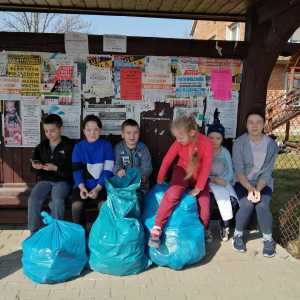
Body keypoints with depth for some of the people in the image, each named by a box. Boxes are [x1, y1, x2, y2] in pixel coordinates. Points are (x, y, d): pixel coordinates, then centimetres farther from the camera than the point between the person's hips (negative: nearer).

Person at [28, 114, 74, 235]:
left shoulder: (68, 146, -4)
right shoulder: (41, 146, 9)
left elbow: (72, 170, -8)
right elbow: (35, 171, 14)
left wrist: (56, 168, -20)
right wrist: (36, 167, -10)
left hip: (63, 181, -4)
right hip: (45, 180, 4)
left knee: (57, 201, -31)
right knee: (33, 199, -21)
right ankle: (34, 233, -7)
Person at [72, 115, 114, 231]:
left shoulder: (107, 146, -2)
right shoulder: (78, 147, 2)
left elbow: (108, 170, -6)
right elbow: (77, 171, 0)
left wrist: (97, 188, -17)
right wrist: (81, 187, -17)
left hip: (101, 184, -1)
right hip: (83, 184, 1)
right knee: (76, 205, -24)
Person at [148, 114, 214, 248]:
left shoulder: (207, 143, -24)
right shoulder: (179, 143, -16)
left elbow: (206, 168, -18)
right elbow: (167, 160, -7)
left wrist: (198, 188, -16)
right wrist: (159, 180, 1)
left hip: (199, 176, 0)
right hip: (182, 171, 0)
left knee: (204, 212, -5)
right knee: (173, 194, -32)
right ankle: (156, 229, -25)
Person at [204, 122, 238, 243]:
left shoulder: (226, 153, 5)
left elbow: (231, 174, 1)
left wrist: (223, 180, -20)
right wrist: (213, 179, -24)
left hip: (223, 182, 3)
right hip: (207, 182, -3)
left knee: (233, 200, -25)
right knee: (217, 194, -35)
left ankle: (224, 223, 6)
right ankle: (205, 227, -13)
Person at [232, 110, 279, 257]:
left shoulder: (272, 145, -4)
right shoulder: (239, 143, -9)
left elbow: (267, 172, -6)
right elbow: (239, 170, -13)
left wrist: (258, 189, -22)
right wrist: (250, 188, -27)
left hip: (263, 183, 1)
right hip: (243, 182, -1)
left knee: (263, 206, -26)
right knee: (247, 205, -28)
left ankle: (268, 239, -1)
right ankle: (238, 235, 0)